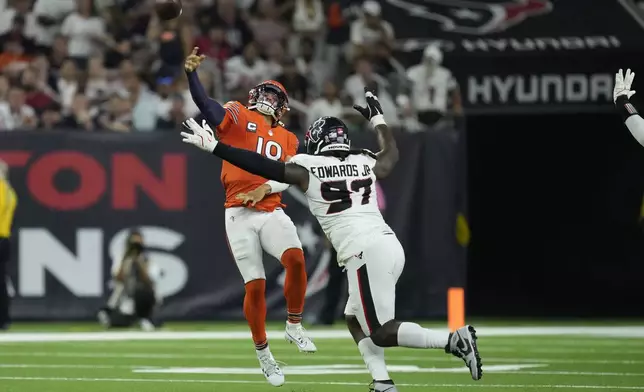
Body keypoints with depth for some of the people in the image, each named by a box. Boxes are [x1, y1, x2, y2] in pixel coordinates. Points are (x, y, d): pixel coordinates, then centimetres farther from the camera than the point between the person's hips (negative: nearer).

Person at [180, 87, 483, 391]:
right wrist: (376, 117, 48)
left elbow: (260, 165, -1)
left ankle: (454, 340, -17)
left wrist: (213, 146, 3)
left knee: (381, 333, -3)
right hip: (390, 244, 7)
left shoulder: (307, 169, 0)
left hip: (366, 254, -7)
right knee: (355, 319, 21)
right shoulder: (365, 164, 16)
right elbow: (392, 153, 38)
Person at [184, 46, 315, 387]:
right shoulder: (236, 116, 6)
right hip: (239, 215, -3)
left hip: (272, 212, 3)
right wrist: (191, 73, -27)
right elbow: (204, 103, -10)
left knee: (295, 258, -24)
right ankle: (262, 352, 14)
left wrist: (268, 187, -15)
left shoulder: (287, 140, 17)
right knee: (255, 286, -5)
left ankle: (294, 327, -4)